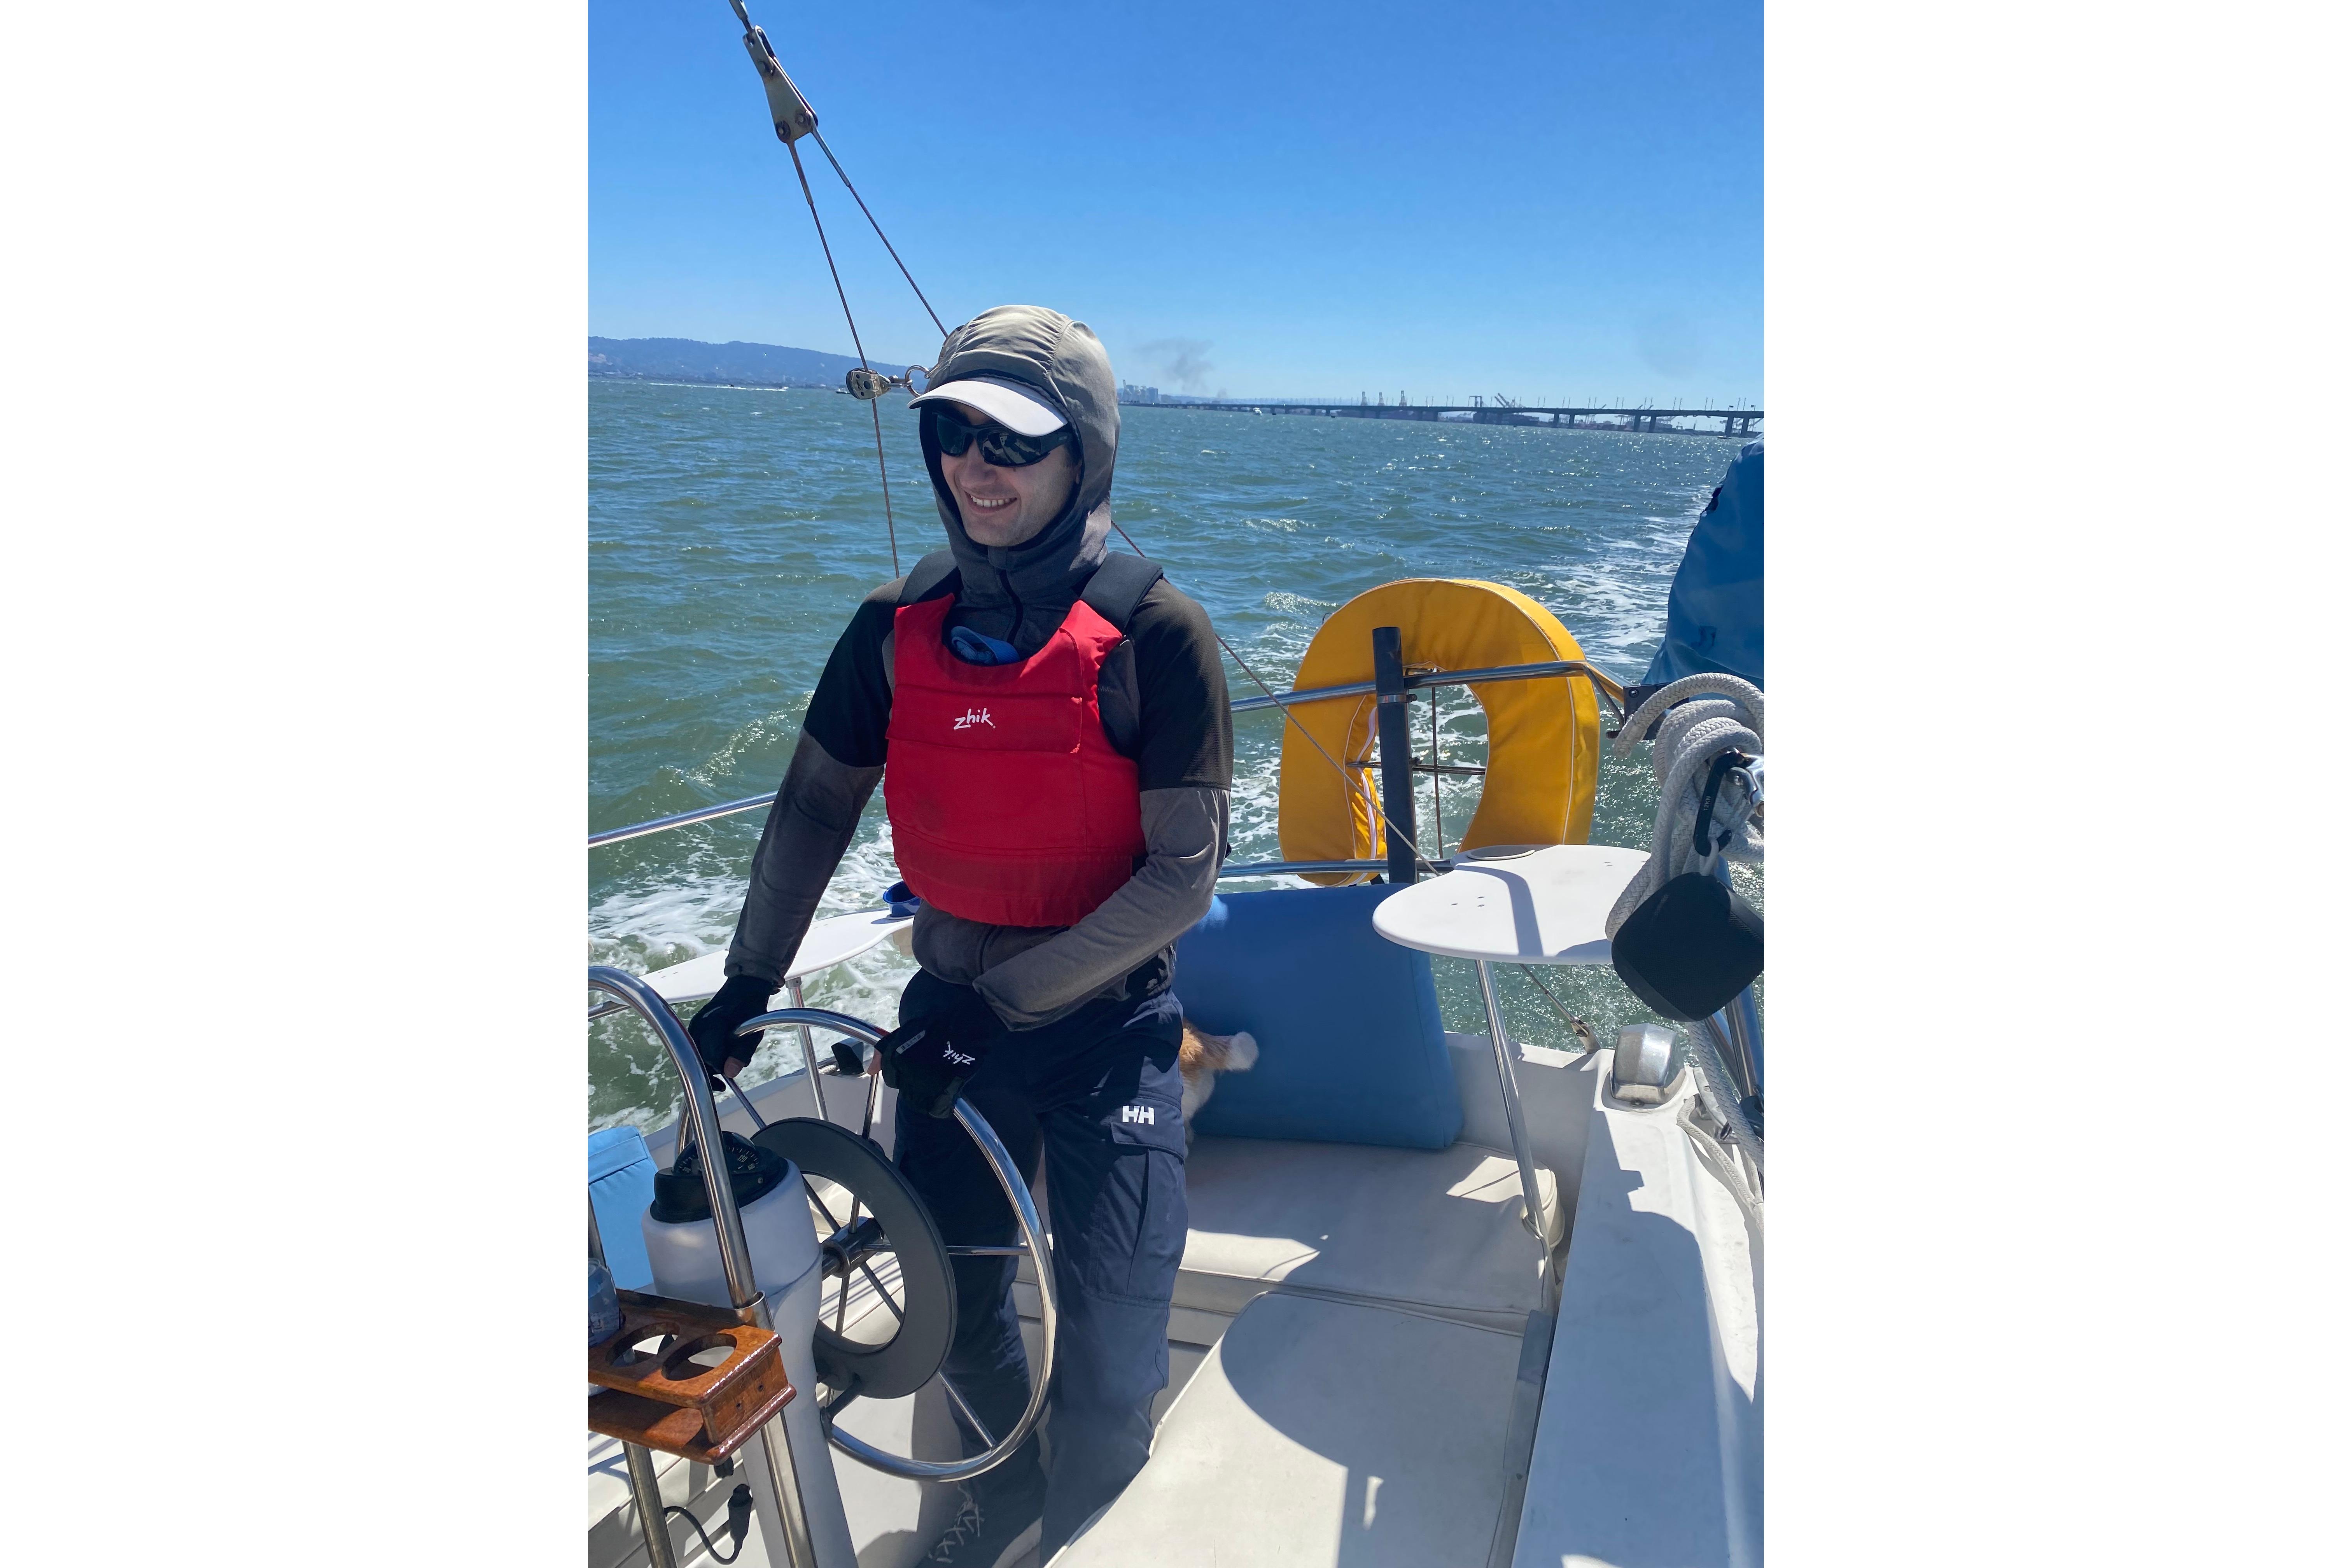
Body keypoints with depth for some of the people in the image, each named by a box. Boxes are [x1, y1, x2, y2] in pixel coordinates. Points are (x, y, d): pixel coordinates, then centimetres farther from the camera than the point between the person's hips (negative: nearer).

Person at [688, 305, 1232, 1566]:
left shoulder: (1155, 635, -17)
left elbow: (1182, 873, -18)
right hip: (949, 1012, 4)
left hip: (1106, 1025, -3)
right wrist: (751, 977, 2)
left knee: (1111, 1348, 5)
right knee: (951, 1304, 16)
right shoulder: (899, 626, -4)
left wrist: (1005, 1001, -20)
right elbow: (815, 806, 7)